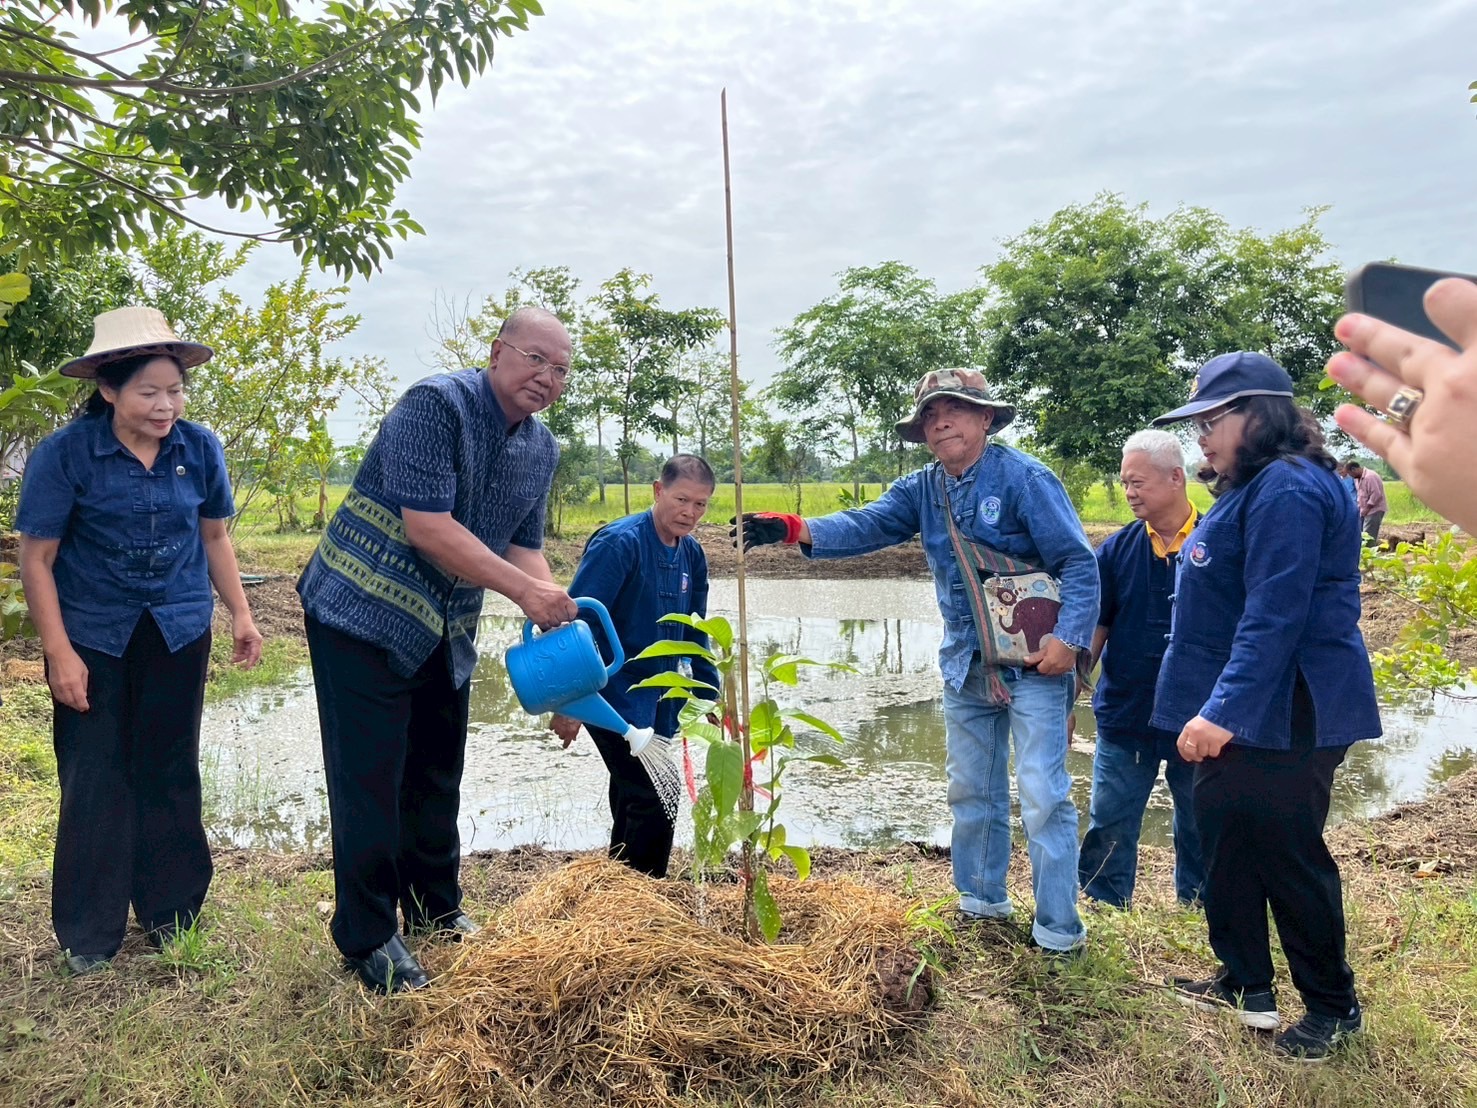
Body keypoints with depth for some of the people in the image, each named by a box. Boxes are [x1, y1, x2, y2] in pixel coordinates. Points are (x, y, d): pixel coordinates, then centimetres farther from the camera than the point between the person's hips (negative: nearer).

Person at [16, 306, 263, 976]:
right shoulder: (64, 454, -14)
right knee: (95, 780, 4)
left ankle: (171, 914, 25)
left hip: (179, 633, 3)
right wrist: (59, 652, -14)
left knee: (170, 773, 11)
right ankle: (88, 935, 20)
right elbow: (37, 558, -11)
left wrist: (240, 614, 3)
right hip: (92, 638, -2)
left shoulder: (200, 447, -6)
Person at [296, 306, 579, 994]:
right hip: (364, 616, -8)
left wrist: (556, 617, -10)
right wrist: (523, 590, -27)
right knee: (370, 778, -2)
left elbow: (521, 545, 8)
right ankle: (367, 937, 12)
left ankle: (436, 909, 34)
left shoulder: (541, 450, 5)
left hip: (444, 631, 8)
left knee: (437, 776, 17)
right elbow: (426, 526, -27)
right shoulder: (435, 404, -20)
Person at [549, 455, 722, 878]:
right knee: (653, 803, -12)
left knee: (633, 807, 14)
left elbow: (694, 635, 17)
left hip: (657, 700, 7)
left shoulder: (692, 555, 6)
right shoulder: (619, 543, -16)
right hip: (613, 696, -7)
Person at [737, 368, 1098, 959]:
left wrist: (1068, 637, -22)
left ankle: (1059, 930, 7)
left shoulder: (1024, 478, -12)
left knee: (1043, 795, -4)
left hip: (1034, 663, -6)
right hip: (965, 666, 6)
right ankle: (983, 899, 33)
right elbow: (866, 526, -9)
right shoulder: (921, 490, 5)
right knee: (971, 791, 16)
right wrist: (797, 529, -25)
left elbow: (1079, 562, -13)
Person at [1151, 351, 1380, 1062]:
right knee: (1227, 841, 16)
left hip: (1283, 716, -10)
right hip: (1235, 711, 10)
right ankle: (1246, 984, 30)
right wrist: (1213, 708, 24)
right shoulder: (1251, 489, 15)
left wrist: (1223, 710, -28)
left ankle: (1333, 1006, 21)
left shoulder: (1288, 489, -19)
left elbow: (1275, 616, -26)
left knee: (1286, 856, 2)